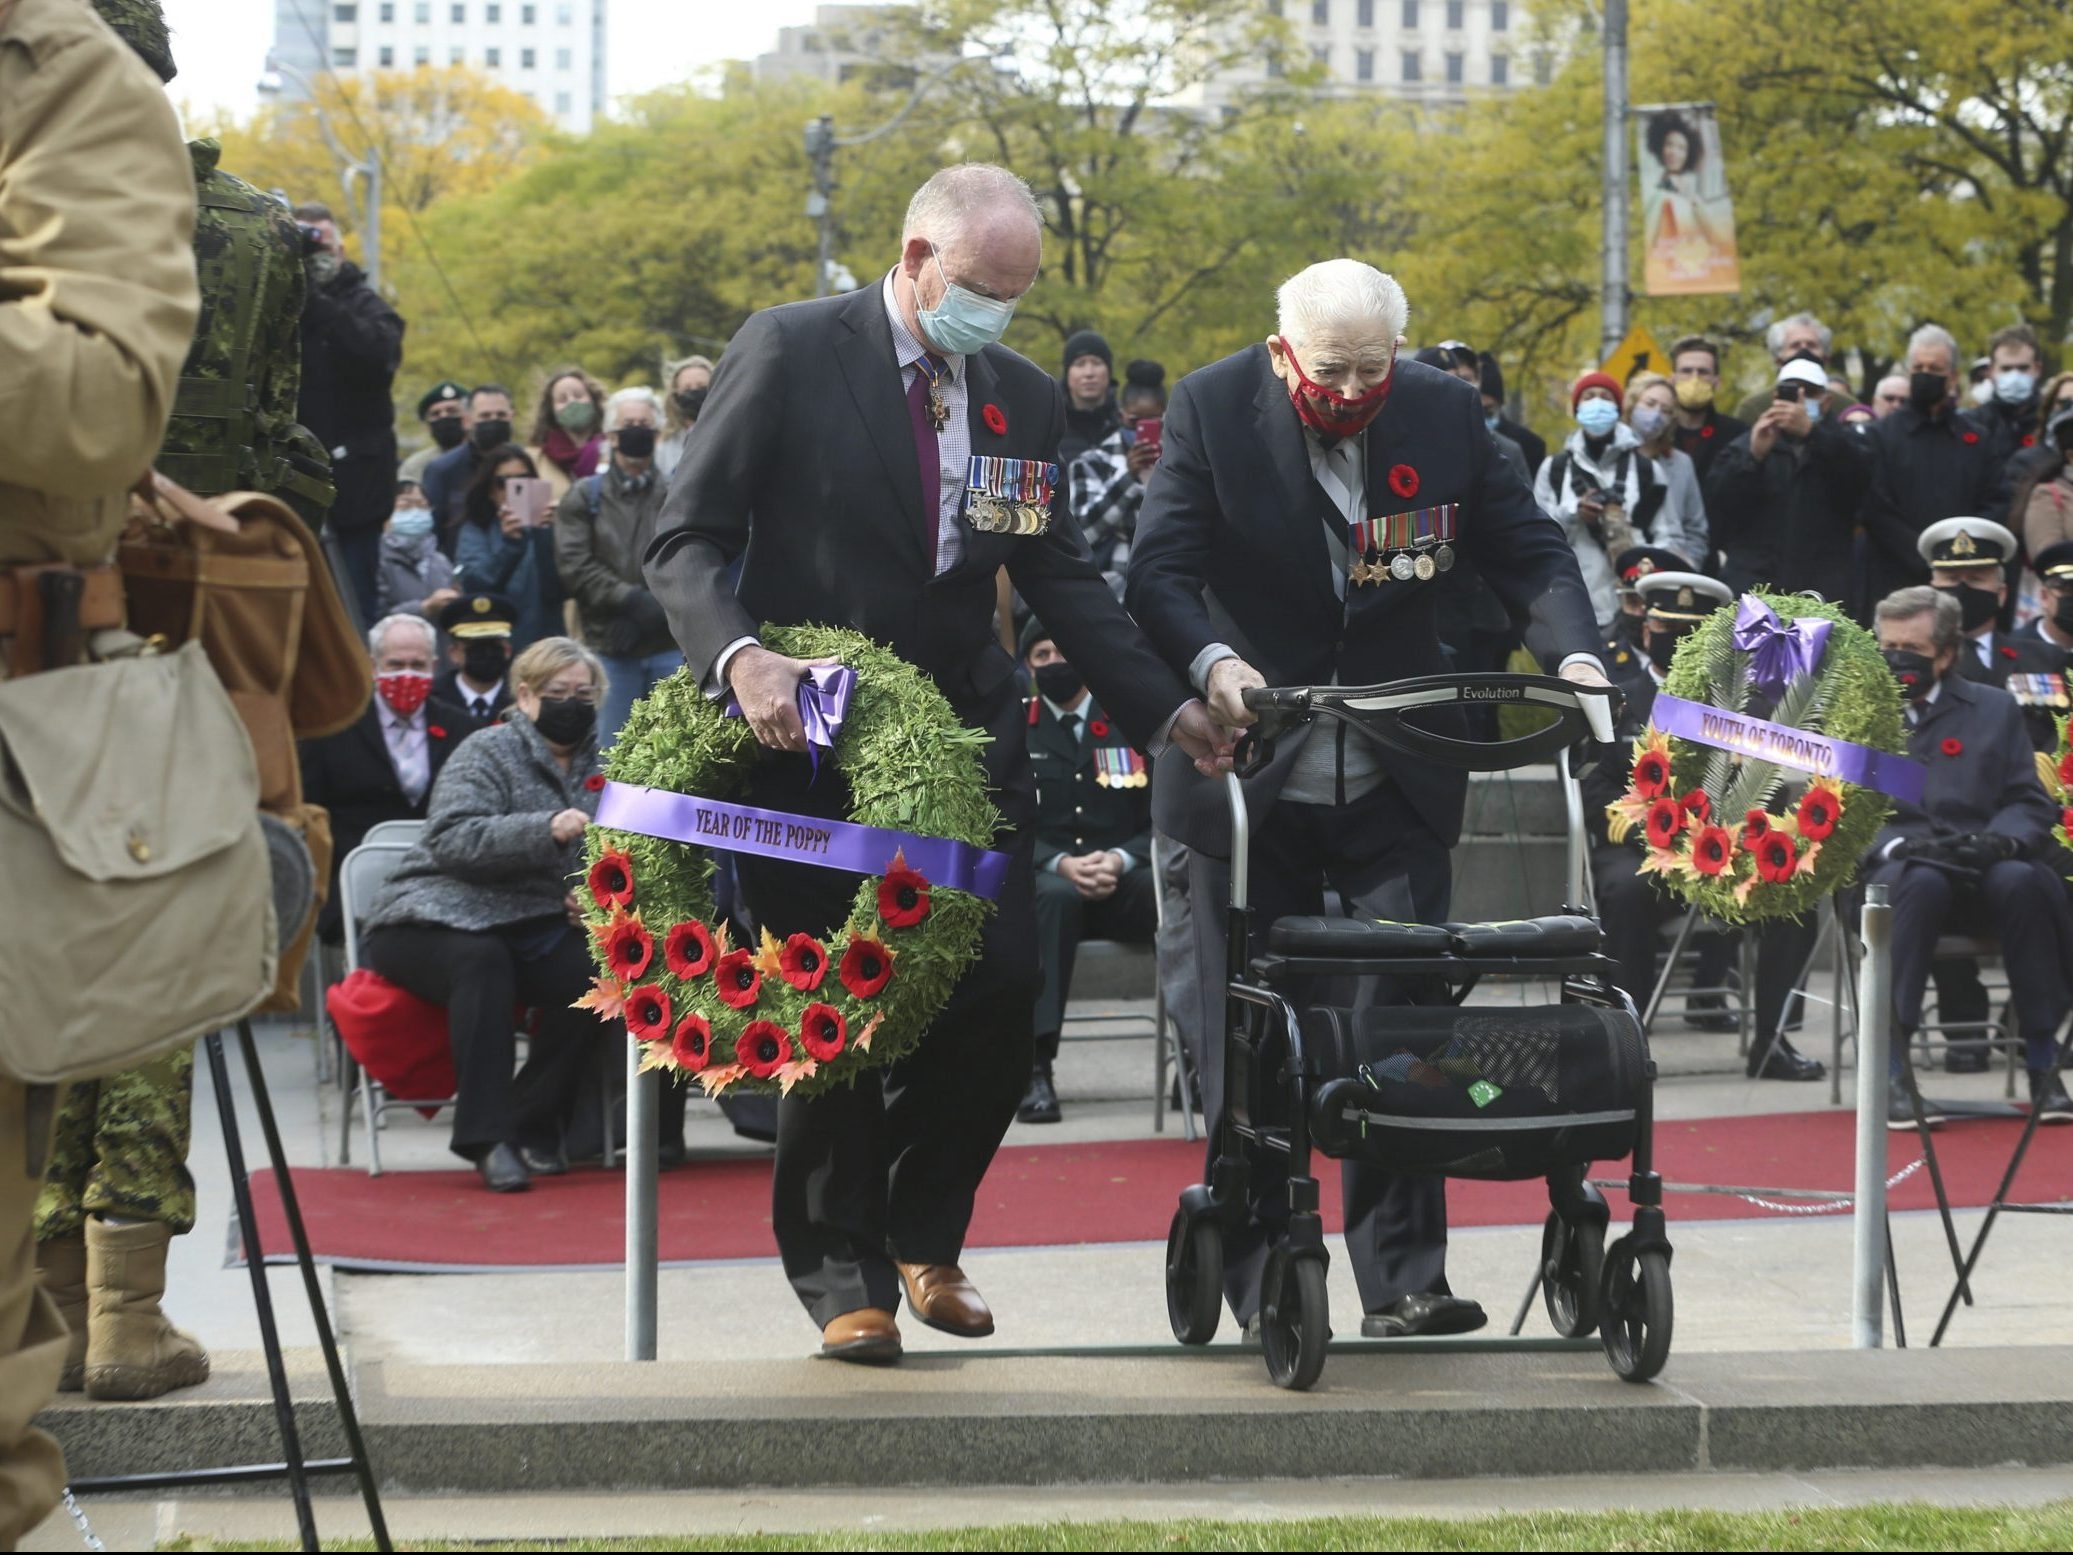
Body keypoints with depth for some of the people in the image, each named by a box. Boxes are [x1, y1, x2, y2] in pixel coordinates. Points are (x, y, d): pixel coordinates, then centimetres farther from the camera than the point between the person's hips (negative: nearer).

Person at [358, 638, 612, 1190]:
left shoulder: (596, 766, 14)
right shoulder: (488, 752, -5)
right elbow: (452, 840, -21)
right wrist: (546, 829, -34)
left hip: (530, 926, 5)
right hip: (439, 914, -5)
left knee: (591, 971, -26)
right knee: (482, 959, -37)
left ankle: (533, 1124, -13)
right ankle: (487, 1138, -39)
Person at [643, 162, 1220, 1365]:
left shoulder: (1025, 397, 8)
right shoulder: (792, 351, -6)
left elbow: (1062, 578, 12)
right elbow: (688, 541, -8)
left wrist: (1162, 707, 1)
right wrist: (737, 654, -27)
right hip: (813, 728, -4)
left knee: (1002, 991, -3)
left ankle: (925, 1239, 19)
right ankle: (842, 1272, 14)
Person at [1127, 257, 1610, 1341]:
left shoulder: (1443, 414, 0)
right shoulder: (1211, 410, -8)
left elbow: (1525, 548, 2)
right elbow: (1158, 570, -14)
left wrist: (1574, 652, -17)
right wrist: (1212, 662, -34)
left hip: (1395, 786, 2)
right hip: (1248, 778, -1)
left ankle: (1404, 1279, 3)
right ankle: (1261, 1280, 13)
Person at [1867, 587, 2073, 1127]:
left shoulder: (1994, 710, 16)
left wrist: (2000, 840, -13)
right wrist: (1892, 844, -17)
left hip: (1981, 867, 2)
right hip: (1890, 867, -1)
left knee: (2022, 881, -34)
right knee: (1921, 880, -38)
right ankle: (1888, 1070, -40)